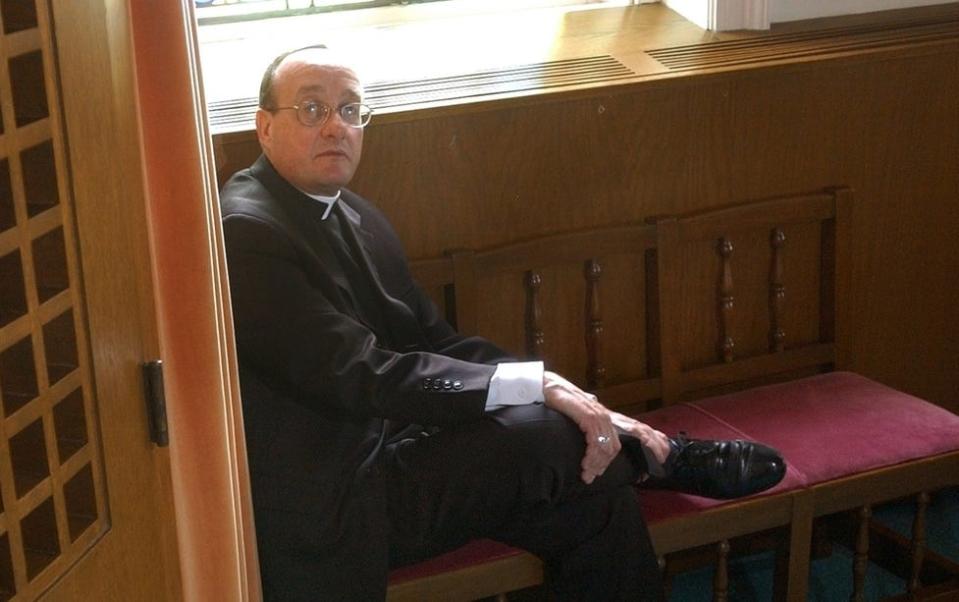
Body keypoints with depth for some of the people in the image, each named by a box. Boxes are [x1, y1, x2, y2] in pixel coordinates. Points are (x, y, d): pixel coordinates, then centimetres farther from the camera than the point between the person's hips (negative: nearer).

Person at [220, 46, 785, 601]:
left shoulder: (354, 217, 11)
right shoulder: (244, 233, -18)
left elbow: (437, 343, 8)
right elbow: (359, 376, -25)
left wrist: (581, 403, -5)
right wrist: (537, 385, -25)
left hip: (382, 453, 9)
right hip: (327, 513, -9)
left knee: (599, 500, -4)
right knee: (544, 435, -16)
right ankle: (656, 456, 12)